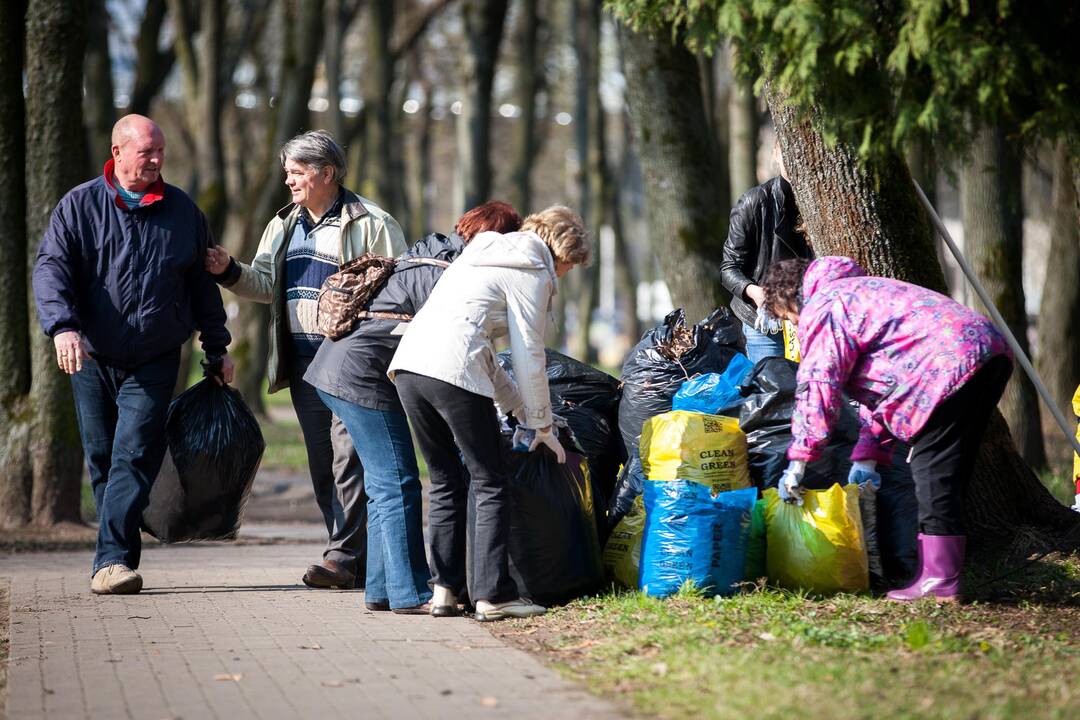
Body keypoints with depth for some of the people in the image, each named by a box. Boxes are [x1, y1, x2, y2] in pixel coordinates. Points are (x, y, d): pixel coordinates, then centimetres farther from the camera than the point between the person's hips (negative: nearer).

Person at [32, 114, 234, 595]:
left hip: (154, 362, -1)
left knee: (134, 457, -13)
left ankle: (112, 560, -18)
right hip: (92, 358, 1)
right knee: (101, 460, 5)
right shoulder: (80, 206, 1)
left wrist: (216, 349, 16)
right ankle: (119, 557, 15)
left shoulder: (182, 211, 8)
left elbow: (202, 284, 17)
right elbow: (51, 267, -9)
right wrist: (63, 325, -25)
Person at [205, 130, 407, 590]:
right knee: (321, 461, 7)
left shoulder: (370, 223, -4)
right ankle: (357, 557, 14)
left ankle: (342, 557, -12)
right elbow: (266, 284, 19)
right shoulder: (285, 225, 18)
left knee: (349, 455, -11)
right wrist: (230, 272, 1)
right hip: (304, 361, 7)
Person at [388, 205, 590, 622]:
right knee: (491, 484, 1)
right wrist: (542, 424, 11)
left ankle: (443, 589, 14)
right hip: (452, 372, -8)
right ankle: (492, 595, -2)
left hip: (407, 364, 8)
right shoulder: (533, 273, 5)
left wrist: (519, 409, 33)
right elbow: (529, 356, 1)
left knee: (445, 482, 17)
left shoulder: (483, 255, 31)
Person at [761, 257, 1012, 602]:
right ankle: (941, 571, 15)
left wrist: (798, 462, -7)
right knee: (951, 471, 13)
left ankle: (939, 579, -14)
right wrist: (868, 455, 26)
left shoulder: (821, 307, 1)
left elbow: (817, 384, -9)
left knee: (932, 467, -10)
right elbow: (877, 385, 33)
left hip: (950, 363, -10)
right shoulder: (857, 292, 34)